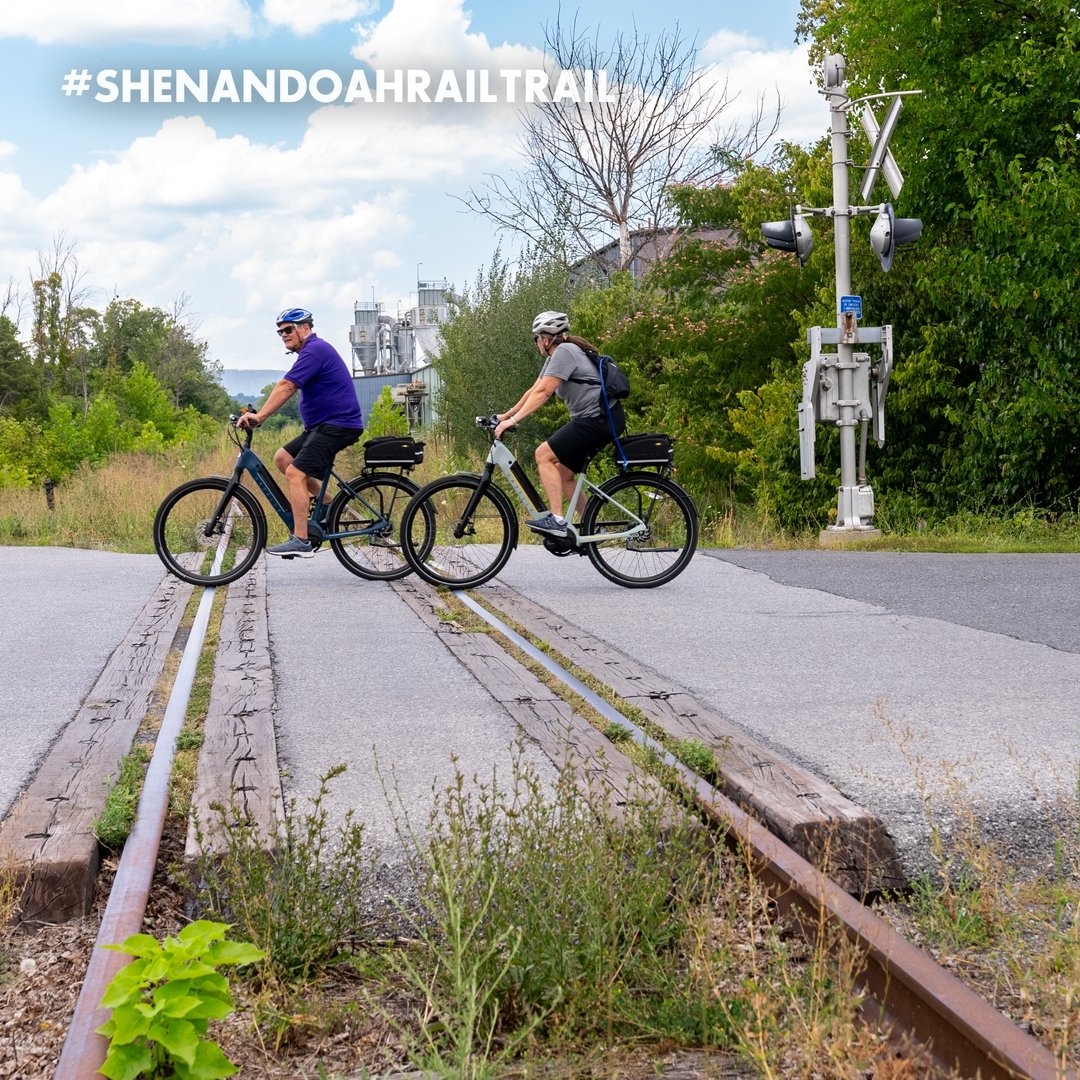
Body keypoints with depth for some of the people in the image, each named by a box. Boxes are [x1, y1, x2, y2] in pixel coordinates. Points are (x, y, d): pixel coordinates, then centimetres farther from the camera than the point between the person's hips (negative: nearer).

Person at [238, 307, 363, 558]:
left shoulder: (314, 350, -14)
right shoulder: (312, 351, 20)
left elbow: (285, 387, -23)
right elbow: (288, 389, 21)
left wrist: (259, 416, -27)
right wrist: (260, 414, 15)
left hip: (338, 425, -11)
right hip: (323, 424, 11)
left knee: (295, 473, -18)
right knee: (282, 458, 10)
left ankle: (301, 541, -19)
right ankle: (326, 501, 16)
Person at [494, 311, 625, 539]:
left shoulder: (564, 352, -13)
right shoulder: (554, 357, 18)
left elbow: (543, 392, -20)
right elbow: (534, 390, 18)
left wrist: (513, 420, -21)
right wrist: (506, 415, 13)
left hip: (600, 419, -11)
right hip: (595, 420, 11)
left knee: (544, 455, -14)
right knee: (562, 474, 12)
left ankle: (557, 520, -18)